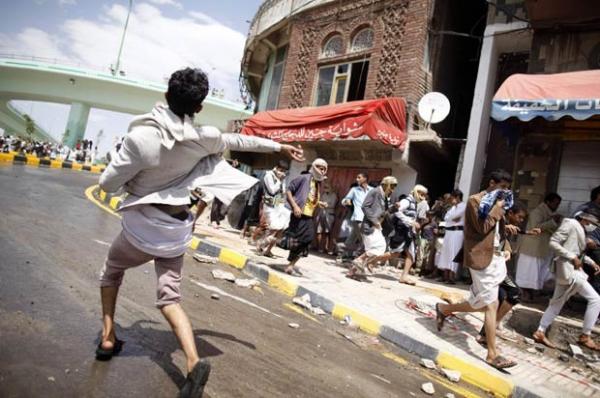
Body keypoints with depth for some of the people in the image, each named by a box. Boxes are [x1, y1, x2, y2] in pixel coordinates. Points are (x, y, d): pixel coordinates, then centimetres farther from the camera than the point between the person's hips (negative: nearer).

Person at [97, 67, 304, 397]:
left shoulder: (141, 135, -21)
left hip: (142, 225, -2)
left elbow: (107, 184, -13)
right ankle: (193, 362, -8)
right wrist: (280, 146, 24)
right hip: (176, 229, 3)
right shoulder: (204, 138, -9)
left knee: (111, 271, 29)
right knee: (169, 298, 10)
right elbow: (240, 141, 7)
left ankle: (108, 338, 29)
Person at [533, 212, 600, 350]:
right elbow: (553, 243, -19)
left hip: (572, 269, 10)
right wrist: (572, 258, -19)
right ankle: (585, 336, 4)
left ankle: (540, 333, 18)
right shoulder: (571, 224, -11)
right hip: (568, 269, -10)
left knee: (557, 302, 12)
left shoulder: (580, 229, 17)